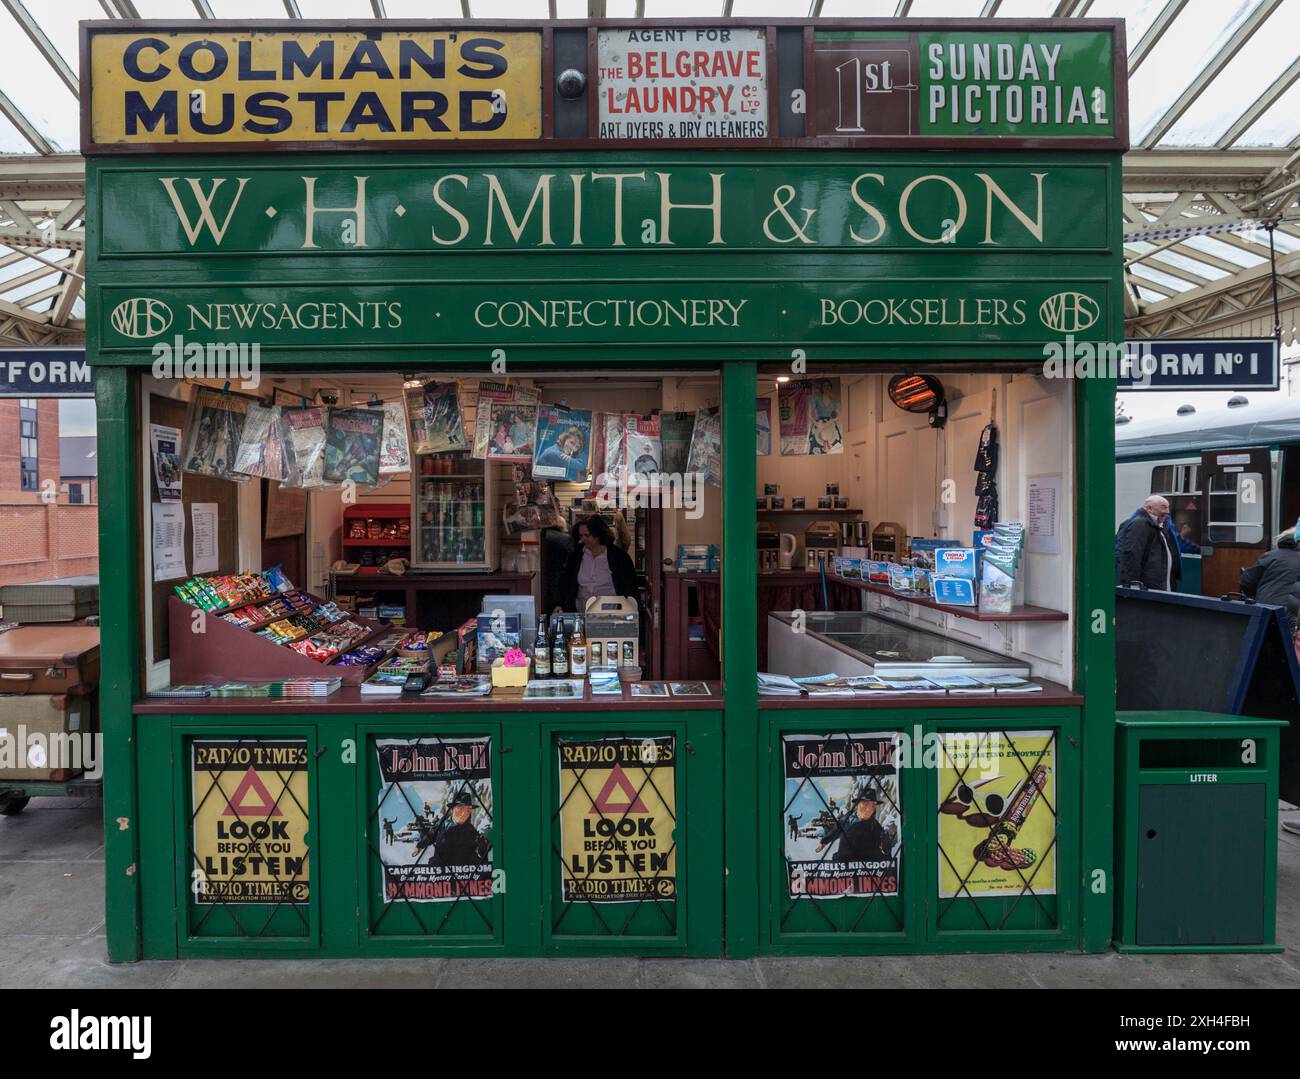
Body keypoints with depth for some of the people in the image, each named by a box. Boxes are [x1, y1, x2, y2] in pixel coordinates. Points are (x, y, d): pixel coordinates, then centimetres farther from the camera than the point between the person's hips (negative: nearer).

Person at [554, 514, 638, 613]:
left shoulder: (618, 555, 2)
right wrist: (560, 605, -1)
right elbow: (564, 582, 13)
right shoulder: (574, 555, 11)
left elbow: (630, 585, 5)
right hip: (581, 613, 3)